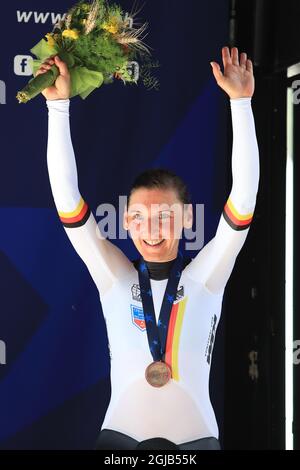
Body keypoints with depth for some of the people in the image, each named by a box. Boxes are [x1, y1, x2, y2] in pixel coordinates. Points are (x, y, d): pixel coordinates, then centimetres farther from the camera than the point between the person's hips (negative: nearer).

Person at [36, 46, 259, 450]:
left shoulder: (205, 275, 3)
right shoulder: (115, 276, 5)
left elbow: (245, 194, -5)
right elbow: (66, 194, -1)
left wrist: (241, 101, -10)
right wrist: (58, 105, -6)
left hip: (195, 438, 0)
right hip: (119, 437, 1)